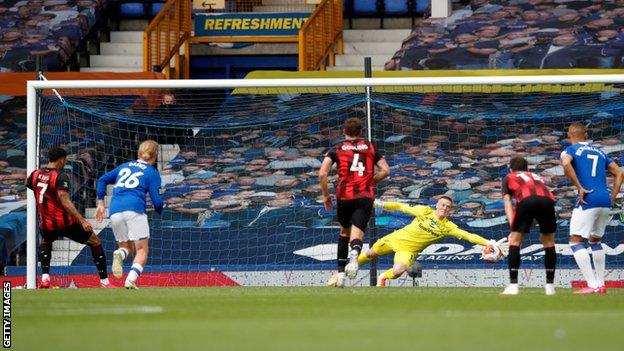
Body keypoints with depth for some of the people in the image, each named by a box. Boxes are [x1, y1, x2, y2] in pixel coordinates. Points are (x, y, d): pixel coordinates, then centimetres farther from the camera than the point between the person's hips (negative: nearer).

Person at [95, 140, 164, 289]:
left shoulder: (125, 166, 23)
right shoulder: (152, 172, 9)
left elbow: (102, 180, 21)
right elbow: (156, 200, 2)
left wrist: (101, 203, 24)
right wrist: (161, 209, 23)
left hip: (115, 210, 4)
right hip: (135, 209, -4)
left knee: (126, 246, 19)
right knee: (142, 249, 3)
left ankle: (119, 254, -19)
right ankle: (131, 279, -21)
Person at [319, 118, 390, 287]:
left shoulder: (336, 149, 7)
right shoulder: (370, 147, 13)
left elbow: (322, 174, -4)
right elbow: (385, 170, 9)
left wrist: (325, 196, 7)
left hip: (344, 196, 0)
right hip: (366, 196, 0)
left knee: (344, 232, 23)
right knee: (357, 235, -8)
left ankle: (340, 273, 23)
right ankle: (354, 252, -45)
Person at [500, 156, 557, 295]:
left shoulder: (509, 178, 31)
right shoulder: (537, 177, 41)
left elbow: (508, 203, 17)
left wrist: (512, 227, 8)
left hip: (526, 200, -3)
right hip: (547, 199, 3)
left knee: (515, 242, 10)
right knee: (549, 242, 20)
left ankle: (513, 286, 4)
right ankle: (550, 286, 19)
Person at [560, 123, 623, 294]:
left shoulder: (571, 150, 5)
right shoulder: (599, 152, 22)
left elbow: (566, 164, -19)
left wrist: (579, 188, -15)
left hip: (588, 201, -6)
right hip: (605, 201, 6)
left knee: (576, 241, -3)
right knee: (595, 241, 21)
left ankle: (592, 285, -15)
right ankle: (601, 284, 17)